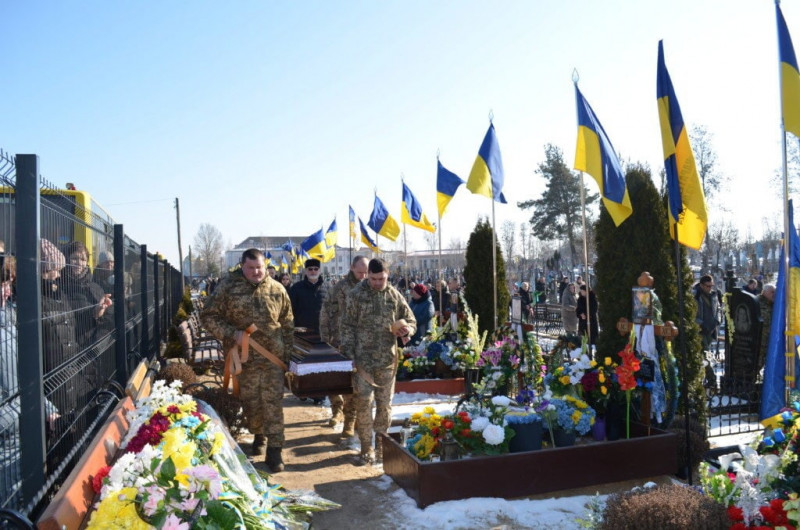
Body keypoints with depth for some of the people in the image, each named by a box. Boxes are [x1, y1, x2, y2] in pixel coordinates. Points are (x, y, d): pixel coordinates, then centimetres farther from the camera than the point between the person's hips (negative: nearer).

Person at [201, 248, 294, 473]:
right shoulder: (227, 287, -4)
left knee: (273, 403, -1)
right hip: (243, 359, 0)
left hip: (272, 357, 0)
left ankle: (274, 450, 7)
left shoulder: (277, 289, 2)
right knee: (250, 402, 13)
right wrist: (232, 334, -15)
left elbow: (287, 323, 10)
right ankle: (259, 436, 37)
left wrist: (288, 352, 8)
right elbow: (209, 316, -2)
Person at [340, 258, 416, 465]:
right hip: (363, 359, -2)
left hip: (387, 360, 2)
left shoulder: (394, 296, 4)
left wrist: (406, 330, -12)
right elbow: (347, 326, -1)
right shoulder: (356, 295, -2)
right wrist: (349, 354, -8)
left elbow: (411, 321, 12)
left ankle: (381, 446, 25)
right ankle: (366, 448, 12)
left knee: (385, 404, 10)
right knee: (363, 403, -2)